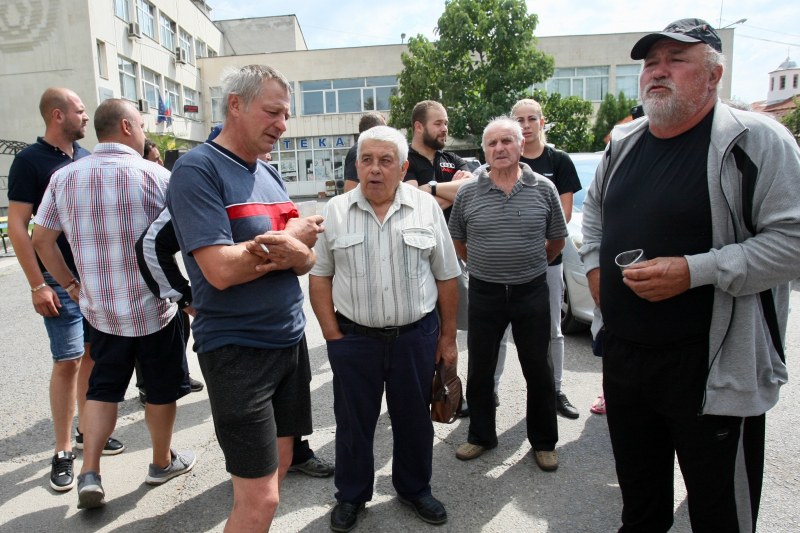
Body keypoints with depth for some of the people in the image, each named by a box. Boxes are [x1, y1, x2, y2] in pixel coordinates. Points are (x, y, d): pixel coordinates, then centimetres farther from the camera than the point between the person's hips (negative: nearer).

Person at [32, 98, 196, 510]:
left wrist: (69, 284, 14)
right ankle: (162, 462, 30)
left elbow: (41, 239, 5)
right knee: (162, 389, 14)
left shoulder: (64, 177, 1)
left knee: (102, 387, 19)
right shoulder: (152, 174, -13)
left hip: (99, 308, 4)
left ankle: (89, 473, 14)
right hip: (152, 306, -4)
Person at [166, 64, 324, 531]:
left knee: (279, 466, 17)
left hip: (290, 340, 8)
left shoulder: (271, 175, 11)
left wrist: (288, 254, -18)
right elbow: (221, 270, -23)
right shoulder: (198, 170, -12)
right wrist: (294, 240, -10)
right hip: (238, 350, -7)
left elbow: (307, 258, 6)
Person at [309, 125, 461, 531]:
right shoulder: (334, 212, -1)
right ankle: (351, 496, 35)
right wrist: (333, 337, -4)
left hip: (417, 337, 1)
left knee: (414, 419, 15)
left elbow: (446, 278, 4)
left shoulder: (427, 208, 0)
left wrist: (448, 337, 4)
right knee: (353, 422, 13)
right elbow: (319, 278, 1)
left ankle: (415, 489, 39)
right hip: (353, 340, 0)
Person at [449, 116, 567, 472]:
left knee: (538, 371, 10)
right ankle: (480, 436, 32)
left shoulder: (543, 188, -1)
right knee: (480, 370, 12)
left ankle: (544, 442, 29)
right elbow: (457, 241, 10)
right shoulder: (468, 193, -1)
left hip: (531, 292, 0)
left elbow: (556, 240, 10)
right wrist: (484, 267, 11)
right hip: (484, 293, 1)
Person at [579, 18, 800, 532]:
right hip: (623, 353, 6)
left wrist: (694, 271, -25)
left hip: (714, 368, -5)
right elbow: (594, 207, 24)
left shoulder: (755, 140, -12)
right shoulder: (624, 142, 9)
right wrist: (595, 266, 9)